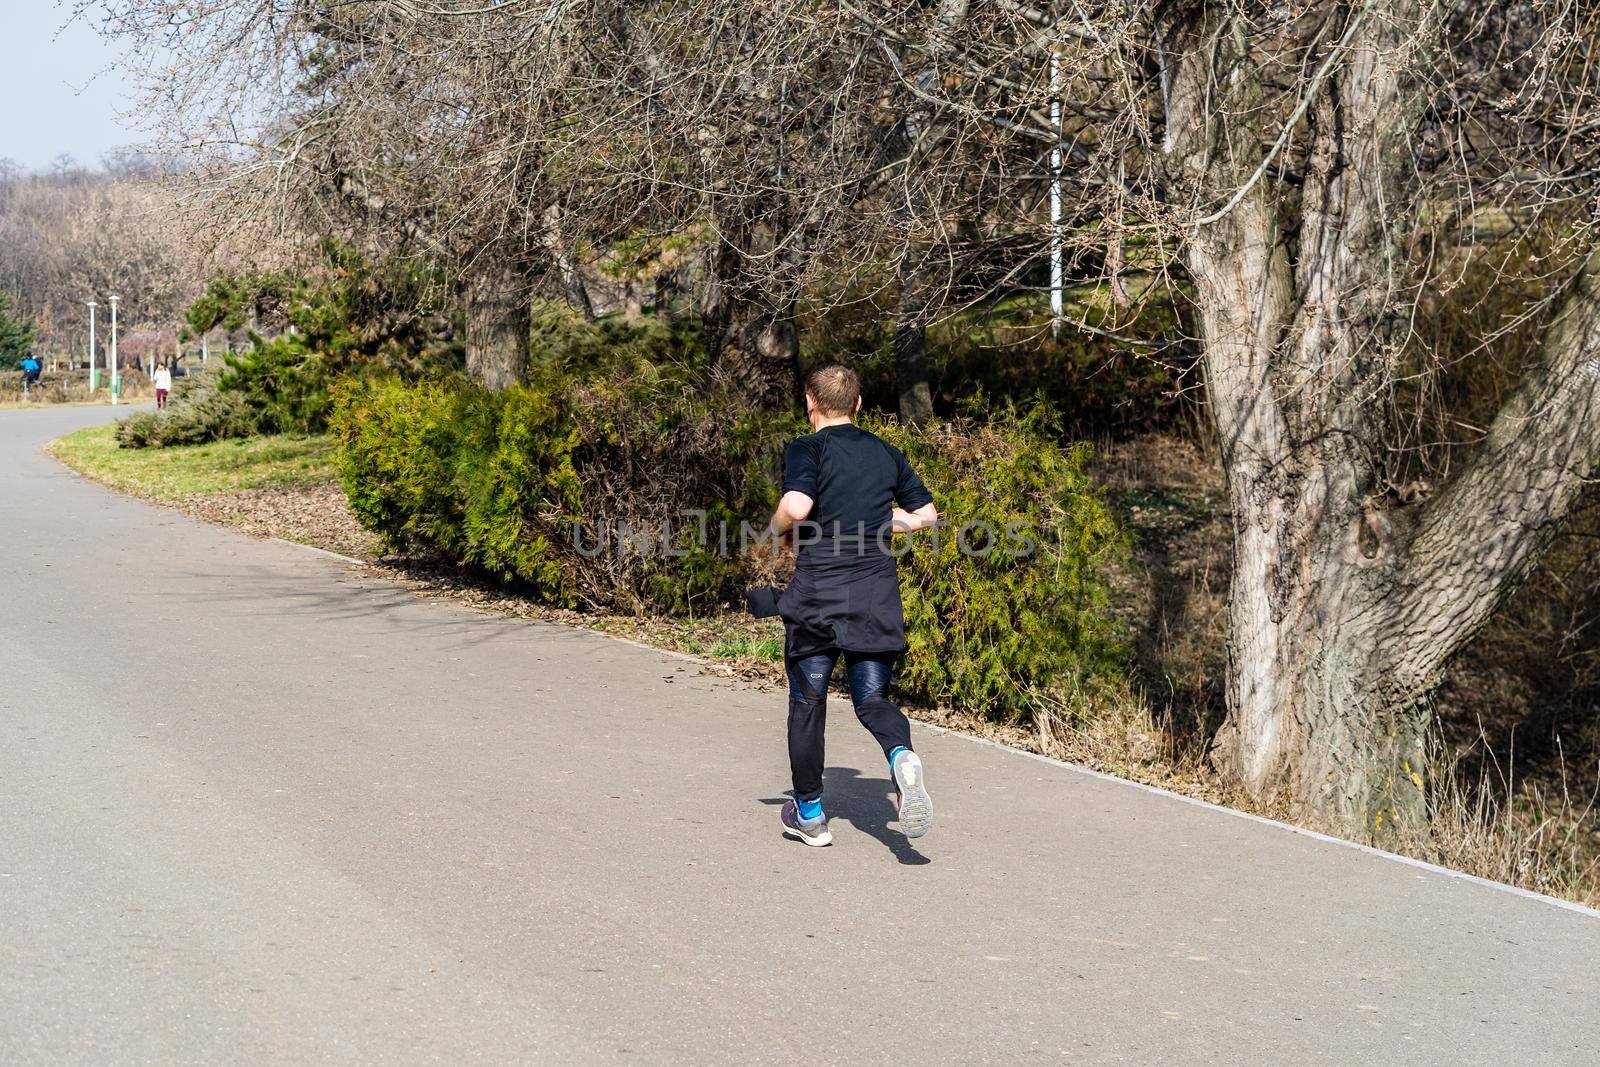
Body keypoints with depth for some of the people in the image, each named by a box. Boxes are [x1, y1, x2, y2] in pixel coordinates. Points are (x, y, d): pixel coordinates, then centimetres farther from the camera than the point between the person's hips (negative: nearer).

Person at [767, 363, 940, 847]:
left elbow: (796, 506, -24)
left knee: (807, 702, 12)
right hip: (877, 597, 4)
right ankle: (902, 758, -24)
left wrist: (780, 529, -2)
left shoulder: (807, 449, -6)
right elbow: (926, 514, 15)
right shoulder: (887, 454, 10)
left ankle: (809, 813, 21)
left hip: (818, 594, -3)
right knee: (872, 700, 9)